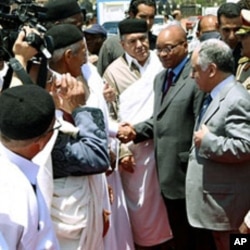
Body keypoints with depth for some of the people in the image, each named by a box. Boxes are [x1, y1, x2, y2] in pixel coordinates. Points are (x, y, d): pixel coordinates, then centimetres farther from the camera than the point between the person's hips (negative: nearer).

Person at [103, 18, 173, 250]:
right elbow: (110, 117, -1)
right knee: (139, 202, 10)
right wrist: (121, 150, -7)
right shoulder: (114, 72, -3)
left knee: (165, 199, 12)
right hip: (133, 148, -1)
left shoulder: (162, 62, -1)